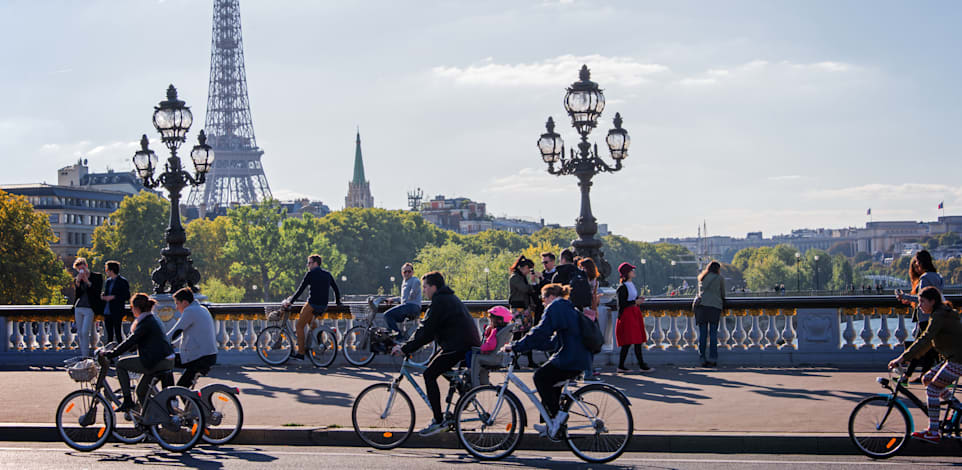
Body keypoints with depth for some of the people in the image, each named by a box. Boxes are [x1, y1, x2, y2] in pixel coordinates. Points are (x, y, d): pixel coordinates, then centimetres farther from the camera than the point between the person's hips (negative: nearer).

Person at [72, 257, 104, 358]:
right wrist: (77, 283, -10)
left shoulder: (97, 276, 2)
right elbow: (76, 295, 3)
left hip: (89, 309, -5)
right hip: (78, 308, 5)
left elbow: (98, 292, -7)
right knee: (79, 333, 6)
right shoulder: (76, 279, 11)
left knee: (85, 332, -14)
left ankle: (86, 356, -12)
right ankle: (82, 354, 13)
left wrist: (87, 281, -13)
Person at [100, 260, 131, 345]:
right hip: (107, 312, 7)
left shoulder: (122, 281, -6)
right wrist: (103, 297, 4)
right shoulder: (108, 281, 16)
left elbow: (127, 296, -10)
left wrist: (113, 297, -16)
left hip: (117, 312, -7)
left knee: (118, 333, -7)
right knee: (109, 333, 10)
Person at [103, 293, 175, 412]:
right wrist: (114, 351, 25)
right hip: (166, 361, 10)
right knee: (141, 392, 18)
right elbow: (134, 342, 27)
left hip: (156, 362, -10)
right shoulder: (150, 320, 20)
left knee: (121, 364, 0)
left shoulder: (146, 322, -11)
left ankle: (127, 401, -1)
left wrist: (111, 353, -12)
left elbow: (130, 341, -16)